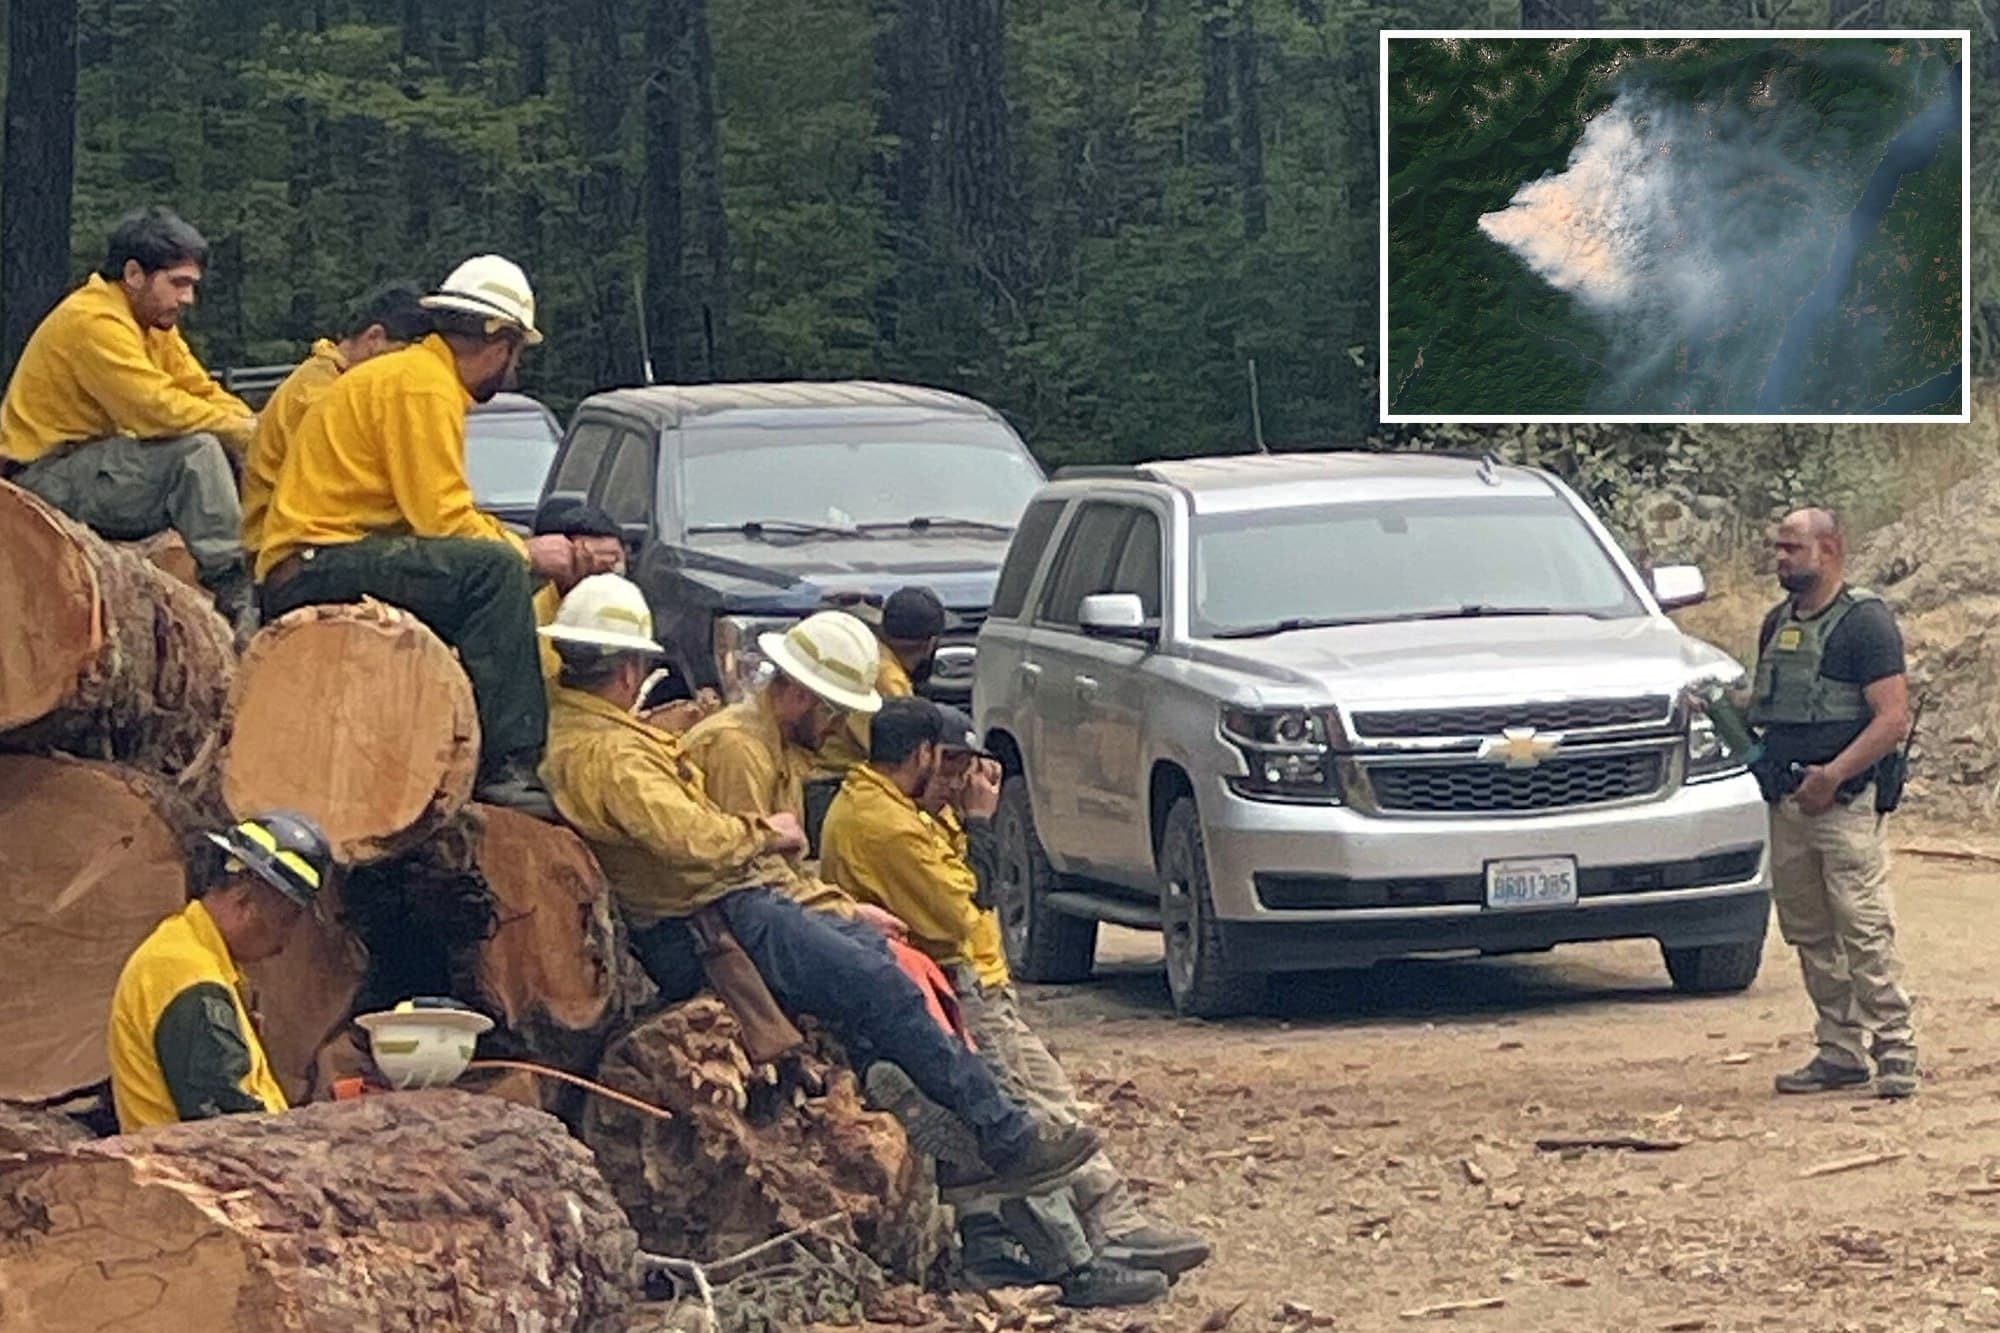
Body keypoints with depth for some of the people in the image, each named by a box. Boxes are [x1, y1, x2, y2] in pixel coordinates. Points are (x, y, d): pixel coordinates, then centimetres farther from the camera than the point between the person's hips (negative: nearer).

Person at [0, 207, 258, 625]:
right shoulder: (92, 323, -20)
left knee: (233, 463, 3)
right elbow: (158, 409, -29)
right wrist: (244, 431, -20)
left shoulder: (154, 324, 12)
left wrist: (256, 429, -10)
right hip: (45, 478, -10)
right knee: (196, 450, -26)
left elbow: (204, 395, 10)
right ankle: (233, 598, -24)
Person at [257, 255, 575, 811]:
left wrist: (522, 547, 14)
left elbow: (442, 514, 20)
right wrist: (526, 552, -6)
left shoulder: (424, 376, 21)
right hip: (314, 569, -11)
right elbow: (441, 519, -18)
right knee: (495, 570, -25)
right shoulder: (422, 386, -11)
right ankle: (506, 767, -30)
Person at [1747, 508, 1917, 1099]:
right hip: (1787, 803, 8)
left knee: (1865, 930, -10)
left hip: (1844, 802, -8)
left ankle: (1896, 1051, -7)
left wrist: (1833, 775, -20)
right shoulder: (1778, 623, 17)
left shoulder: (1865, 621, -7)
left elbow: (1894, 719, -13)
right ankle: (1840, 1051, 15)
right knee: (1809, 934, 9)